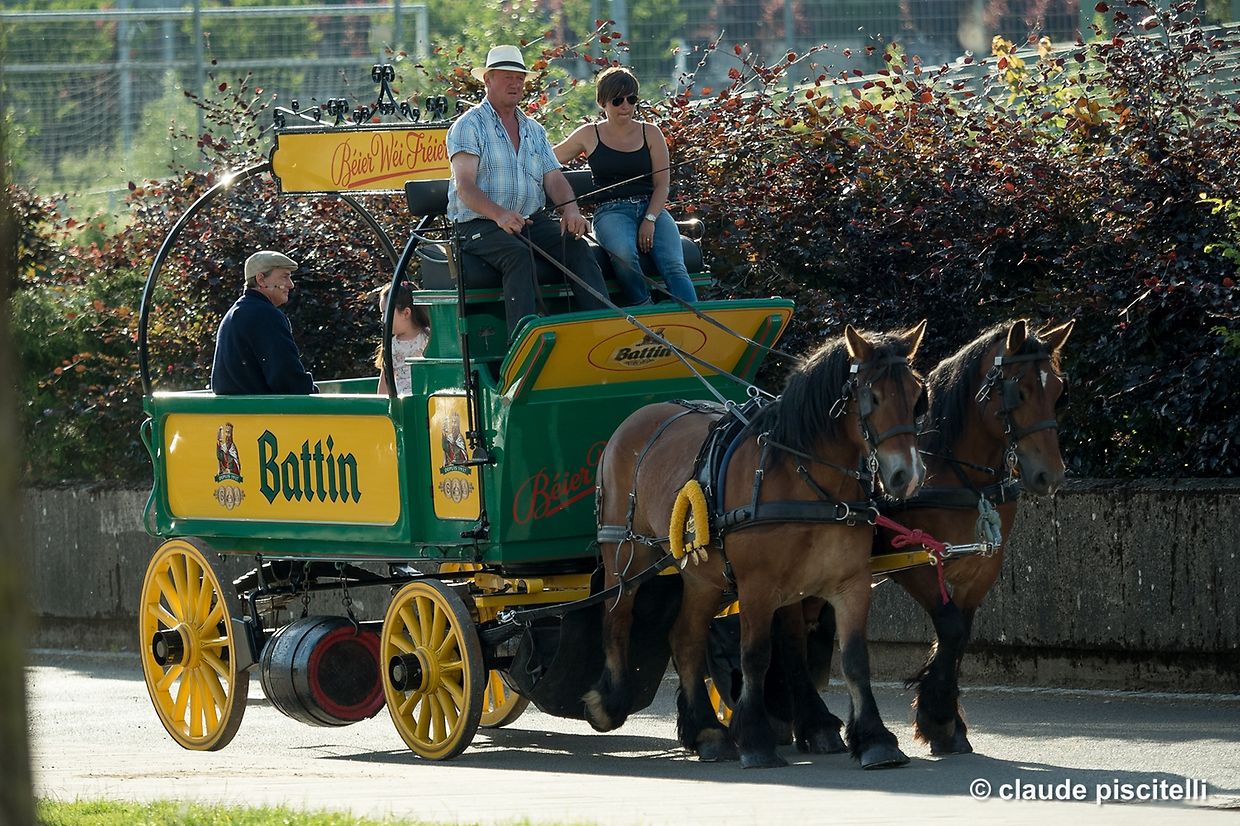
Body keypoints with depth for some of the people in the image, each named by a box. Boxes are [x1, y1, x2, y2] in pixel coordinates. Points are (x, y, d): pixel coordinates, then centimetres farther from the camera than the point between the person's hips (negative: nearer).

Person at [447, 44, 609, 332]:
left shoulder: (534, 131, 21)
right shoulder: (468, 126, 0)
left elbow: (554, 178, 12)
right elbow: (464, 186, -12)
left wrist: (570, 209, -12)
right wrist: (499, 215, -31)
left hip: (534, 220, 5)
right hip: (480, 224, -5)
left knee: (575, 244, -23)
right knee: (518, 254, -35)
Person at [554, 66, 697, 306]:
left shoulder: (650, 133, 15)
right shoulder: (589, 135, 14)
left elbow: (662, 184, 9)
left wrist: (650, 220, -7)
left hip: (651, 208, 1)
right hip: (611, 211, -1)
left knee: (674, 267, -26)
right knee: (624, 252, -38)